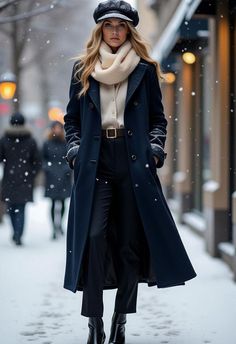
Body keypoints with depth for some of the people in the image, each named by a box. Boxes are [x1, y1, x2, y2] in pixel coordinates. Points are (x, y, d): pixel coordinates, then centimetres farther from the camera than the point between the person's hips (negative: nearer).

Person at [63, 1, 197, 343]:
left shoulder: (145, 69, 9)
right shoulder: (83, 69, 11)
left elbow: (158, 118, 13)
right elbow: (71, 118, 16)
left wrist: (155, 147, -3)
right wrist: (75, 148, 1)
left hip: (134, 164, 0)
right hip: (94, 164, 0)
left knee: (131, 243, 2)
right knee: (94, 235, -15)